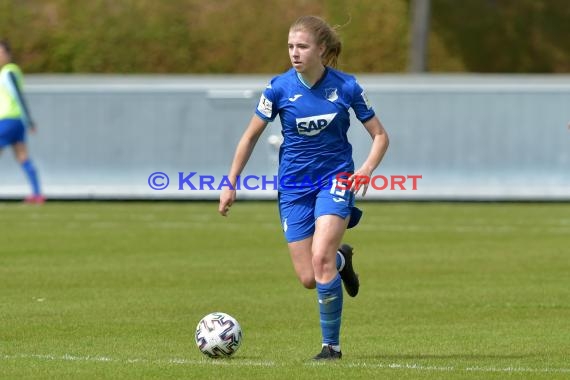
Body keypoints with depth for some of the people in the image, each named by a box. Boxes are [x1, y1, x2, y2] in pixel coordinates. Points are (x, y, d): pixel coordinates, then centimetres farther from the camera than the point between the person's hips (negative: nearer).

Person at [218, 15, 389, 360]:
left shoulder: (346, 87, -9)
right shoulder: (280, 87, -7)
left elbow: (380, 136, 0)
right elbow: (251, 137, 5)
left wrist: (368, 168, -19)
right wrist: (231, 184, 3)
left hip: (335, 179, -2)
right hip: (294, 186, 2)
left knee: (320, 258, -24)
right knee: (309, 279, -1)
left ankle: (332, 345, -11)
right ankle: (341, 258, 37)